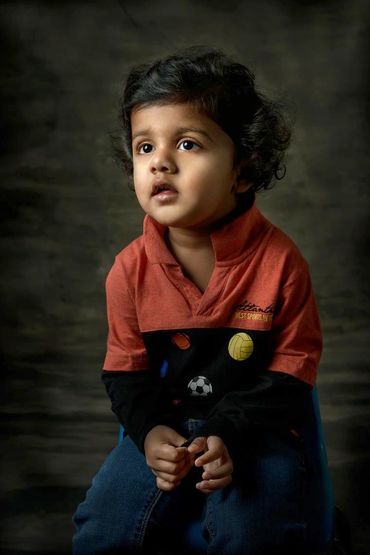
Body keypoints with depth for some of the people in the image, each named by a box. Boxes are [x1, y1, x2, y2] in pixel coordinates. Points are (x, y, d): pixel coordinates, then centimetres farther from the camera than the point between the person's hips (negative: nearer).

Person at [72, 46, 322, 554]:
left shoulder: (279, 259, -13)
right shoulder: (131, 268, -5)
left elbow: (292, 368, -8)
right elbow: (125, 369, 4)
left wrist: (231, 435, -21)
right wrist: (149, 431, -16)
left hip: (255, 428, -2)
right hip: (163, 426, 3)